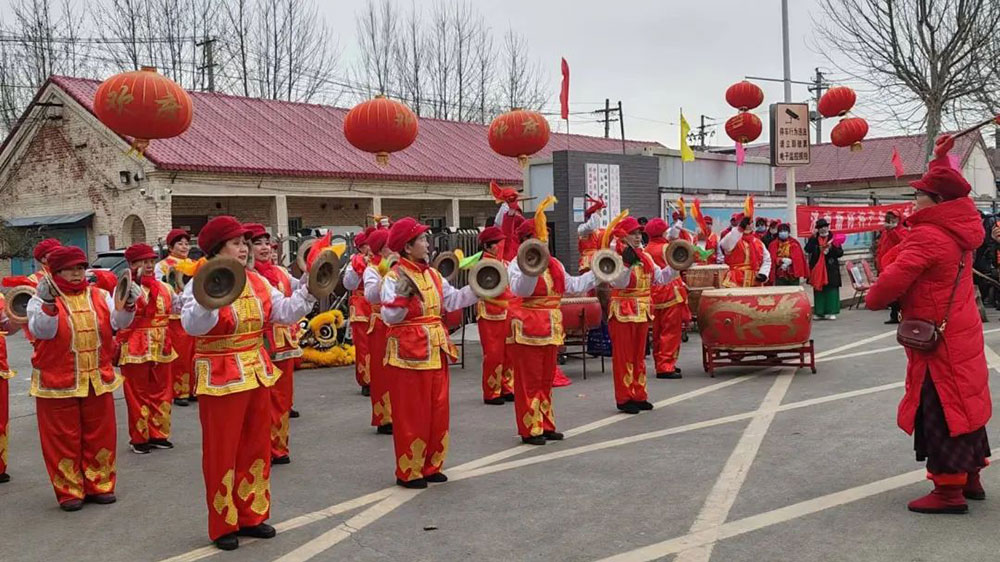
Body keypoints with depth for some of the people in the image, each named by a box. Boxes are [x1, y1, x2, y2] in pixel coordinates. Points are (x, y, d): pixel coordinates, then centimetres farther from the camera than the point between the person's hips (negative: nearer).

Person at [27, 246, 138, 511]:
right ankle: (69, 491, 15)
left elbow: (119, 322, -3)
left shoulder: (99, 296, 6)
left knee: (100, 435, 10)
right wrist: (48, 304, -31)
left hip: (98, 380, 3)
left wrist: (128, 303, -22)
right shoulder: (42, 299, -3)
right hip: (58, 384, -3)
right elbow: (42, 332, -16)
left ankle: (99, 485, 24)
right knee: (63, 438, 4)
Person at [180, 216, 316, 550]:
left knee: (256, 448, 15)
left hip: (258, 374, 7)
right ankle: (223, 526, 15)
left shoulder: (257, 282, 6)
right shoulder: (201, 285, -13)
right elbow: (192, 326, -28)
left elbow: (286, 311, 5)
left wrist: (308, 290, -6)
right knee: (222, 453, 3)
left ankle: (251, 516, 29)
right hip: (221, 379, -7)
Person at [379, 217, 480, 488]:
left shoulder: (432, 274, 11)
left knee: (437, 411, 13)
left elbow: (452, 300, 11)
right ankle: (408, 472, 11)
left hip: (436, 351, 8)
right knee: (411, 414, 0)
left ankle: (430, 465, 25)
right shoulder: (395, 278, -12)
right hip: (409, 353, -8)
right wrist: (401, 296, -32)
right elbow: (389, 317, -19)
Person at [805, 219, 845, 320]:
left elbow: (840, 253, -1)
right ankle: (819, 312, 10)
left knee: (831, 289, -3)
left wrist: (832, 248, -18)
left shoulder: (833, 239, 3)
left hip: (831, 269, -1)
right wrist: (813, 237, -14)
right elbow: (808, 249, -11)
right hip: (817, 269, 1)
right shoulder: (814, 239, 6)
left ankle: (831, 312, 2)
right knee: (818, 290, 5)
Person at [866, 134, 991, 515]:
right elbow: (952, 192, 27)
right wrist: (941, 158, 36)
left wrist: (873, 299, -6)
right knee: (963, 404, 16)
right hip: (961, 333, 9)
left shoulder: (927, 236, -21)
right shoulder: (961, 227, 6)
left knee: (941, 411, -4)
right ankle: (970, 477, 26)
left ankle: (949, 490, -1)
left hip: (939, 341, -9)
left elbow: (894, 280, -26)